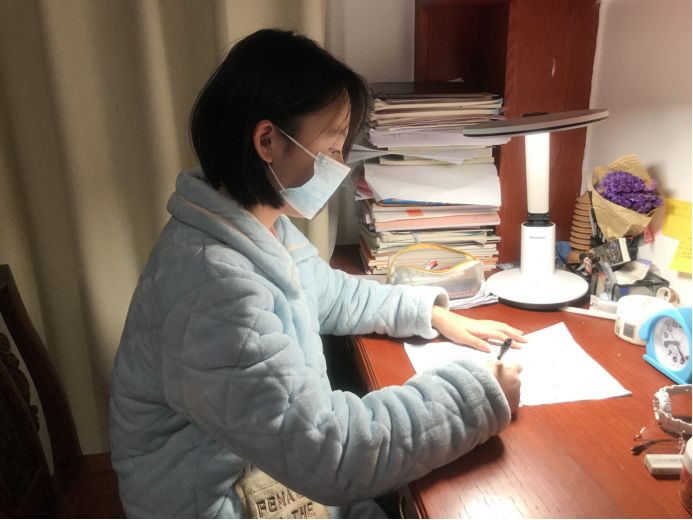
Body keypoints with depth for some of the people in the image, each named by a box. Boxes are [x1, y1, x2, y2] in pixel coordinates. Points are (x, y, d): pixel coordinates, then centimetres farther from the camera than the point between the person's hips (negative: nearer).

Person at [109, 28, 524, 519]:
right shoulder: (212, 287, -33)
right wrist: (477, 393, -23)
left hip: (273, 462, 7)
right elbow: (329, 453, -33)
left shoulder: (257, 227, -3)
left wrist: (430, 314, 1)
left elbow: (330, 293, 12)